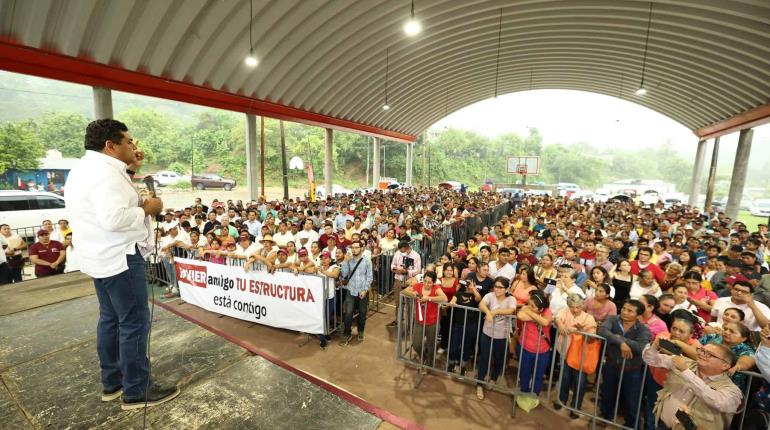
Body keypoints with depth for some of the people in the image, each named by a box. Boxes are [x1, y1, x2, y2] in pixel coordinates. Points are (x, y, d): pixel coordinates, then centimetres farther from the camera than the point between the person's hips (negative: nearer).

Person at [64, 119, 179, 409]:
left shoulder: (85, 168, 14)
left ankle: (111, 382, 31)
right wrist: (147, 209, -16)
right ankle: (136, 391, 9)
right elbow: (114, 219, -31)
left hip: (102, 257, 11)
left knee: (110, 318, 18)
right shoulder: (104, 171, -21)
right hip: (119, 257, -11)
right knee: (134, 323, -3)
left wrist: (130, 169, 14)